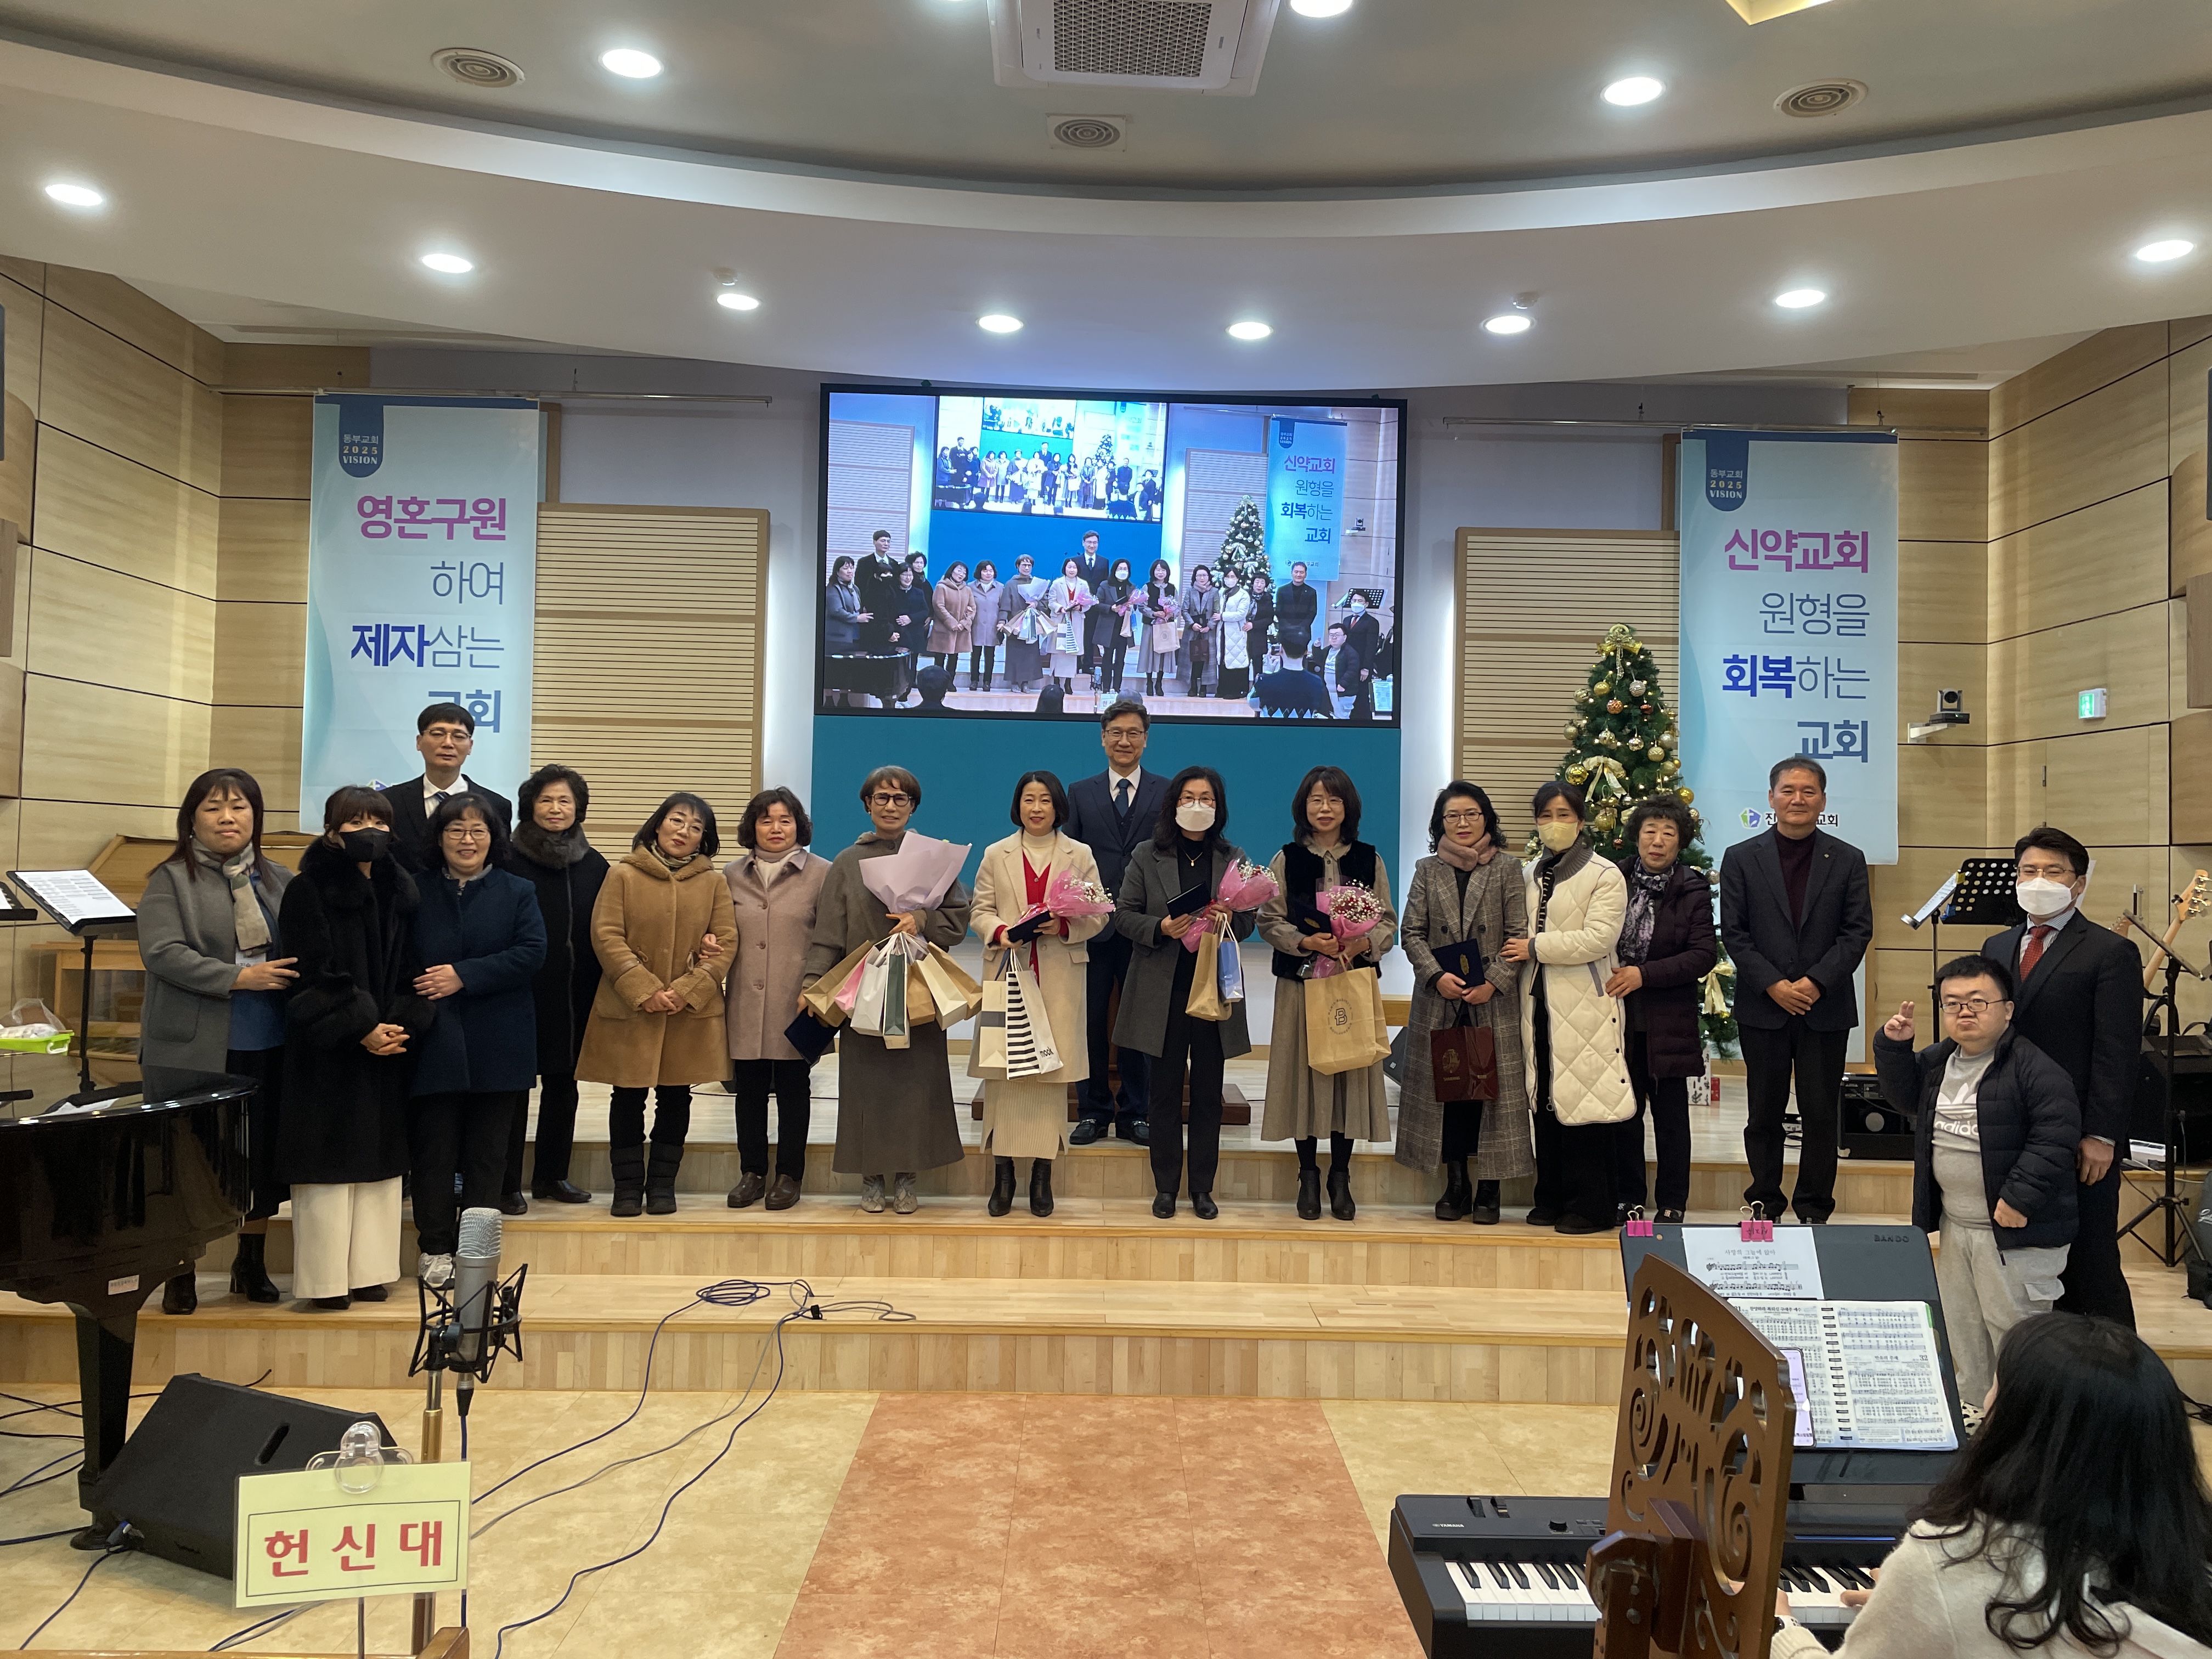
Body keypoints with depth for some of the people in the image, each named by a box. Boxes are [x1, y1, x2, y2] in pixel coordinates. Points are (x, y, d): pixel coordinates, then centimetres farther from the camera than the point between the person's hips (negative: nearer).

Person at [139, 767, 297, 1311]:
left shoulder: (280, 881, 10)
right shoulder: (171, 880, -2)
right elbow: (162, 952, -14)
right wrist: (239, 978, -19)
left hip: (267, 1047, 4)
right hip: (194, 1049, -3)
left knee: (262, 1155, 11)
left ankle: (252, 1263, 27)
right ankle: (180, 1272, 19)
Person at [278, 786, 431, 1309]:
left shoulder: (401, 892, 10)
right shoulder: (308, 892, -5)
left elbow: (413, 968, 7)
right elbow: (317, 973, -13)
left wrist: (404, 1023, -9)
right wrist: (362, 1028, -18)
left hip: (388, 1045, 5)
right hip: (327, 1049, -5)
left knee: (380, 1159, 8)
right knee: (329, 1164, -1)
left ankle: (368, 1270, 16)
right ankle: (324, 1279, 7)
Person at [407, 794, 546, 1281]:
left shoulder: (518, 893, 5)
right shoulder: (418, 891, 8)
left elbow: (531, 954, -8)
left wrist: (464, 976, -15)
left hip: (497, 1047, 0)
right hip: (434, 1043, 0)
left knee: (487, 1150, 7)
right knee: (433, 1146, 3)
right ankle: (435, 1249, 14)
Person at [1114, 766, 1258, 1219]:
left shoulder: (1233, 859, 7)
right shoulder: (1146, 856, 3)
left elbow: (1250, 918, 7)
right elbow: (1124, 914, 1)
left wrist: (1230, 920, -15)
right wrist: (1161, 928, -17)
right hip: (1163, 990, -1)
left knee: (1208, 1093, 6)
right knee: (1165, 1091, 5)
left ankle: (1203, 1188, 17)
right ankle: (1165, 1186, 16)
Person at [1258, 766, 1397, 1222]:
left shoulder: (1370, 860, 6)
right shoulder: (1286, 860, 4)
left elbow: (1388, 923, 5)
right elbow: (1268, 920, 0)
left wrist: (1362, 944, -14)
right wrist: (1307, 942, -15)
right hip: (1301, 982, -1)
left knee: (1351, 1074, 2)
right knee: (1305, 1073, 1)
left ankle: (1340, 1177, 14)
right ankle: (1309, 1176, 14)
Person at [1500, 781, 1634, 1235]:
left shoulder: (1604, 875, -2)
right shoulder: (1531, 876, 17)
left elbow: (1598, 938, -14)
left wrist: (1535, 947, -11)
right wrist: (1519, 952, 1)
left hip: (1584, 1008, -6)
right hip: (1539, 1003, 6)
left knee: (1583, 1100, -5)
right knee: (1546, 1103, 7)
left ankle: (1590, 1205, 3)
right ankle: (1551, 1198, 16)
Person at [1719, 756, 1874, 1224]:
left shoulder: (1848, 860, 6)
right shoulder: (1741, 859, 4)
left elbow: (1858, 931, 0)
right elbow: (1733, 933, 0)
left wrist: (1816, 982, -12)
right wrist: (1773, 985, -11)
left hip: (1826, 1008, 0)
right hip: (1762, 1007, 0)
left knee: (1821, 1114, 4)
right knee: (1764, 1114, 7)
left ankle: (1814, 1209, 15)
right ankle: (1763, 1205, 17)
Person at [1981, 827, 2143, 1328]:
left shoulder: (2111, 953, -5)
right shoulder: (1997, 948, 13)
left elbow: (2117, 1054, -10)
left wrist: (2101, 1136, -15)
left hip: (2078, 1141, -5)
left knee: (2089, 1264, 4)